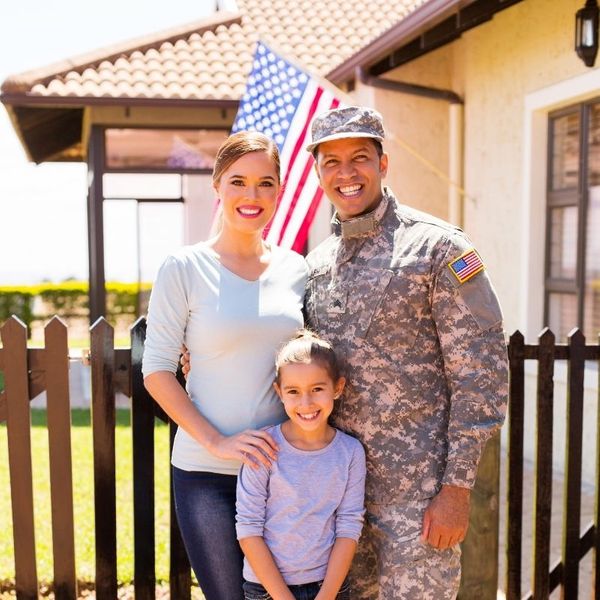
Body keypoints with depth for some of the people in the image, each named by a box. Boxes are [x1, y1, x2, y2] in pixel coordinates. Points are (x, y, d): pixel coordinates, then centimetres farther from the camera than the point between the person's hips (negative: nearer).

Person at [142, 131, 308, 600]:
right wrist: (217, 442, -16)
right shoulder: (184, 269, -7)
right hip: (207, 472, -3)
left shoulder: (296, 269, 4)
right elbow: (157, 370, -7)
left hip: (282, 465, 4)